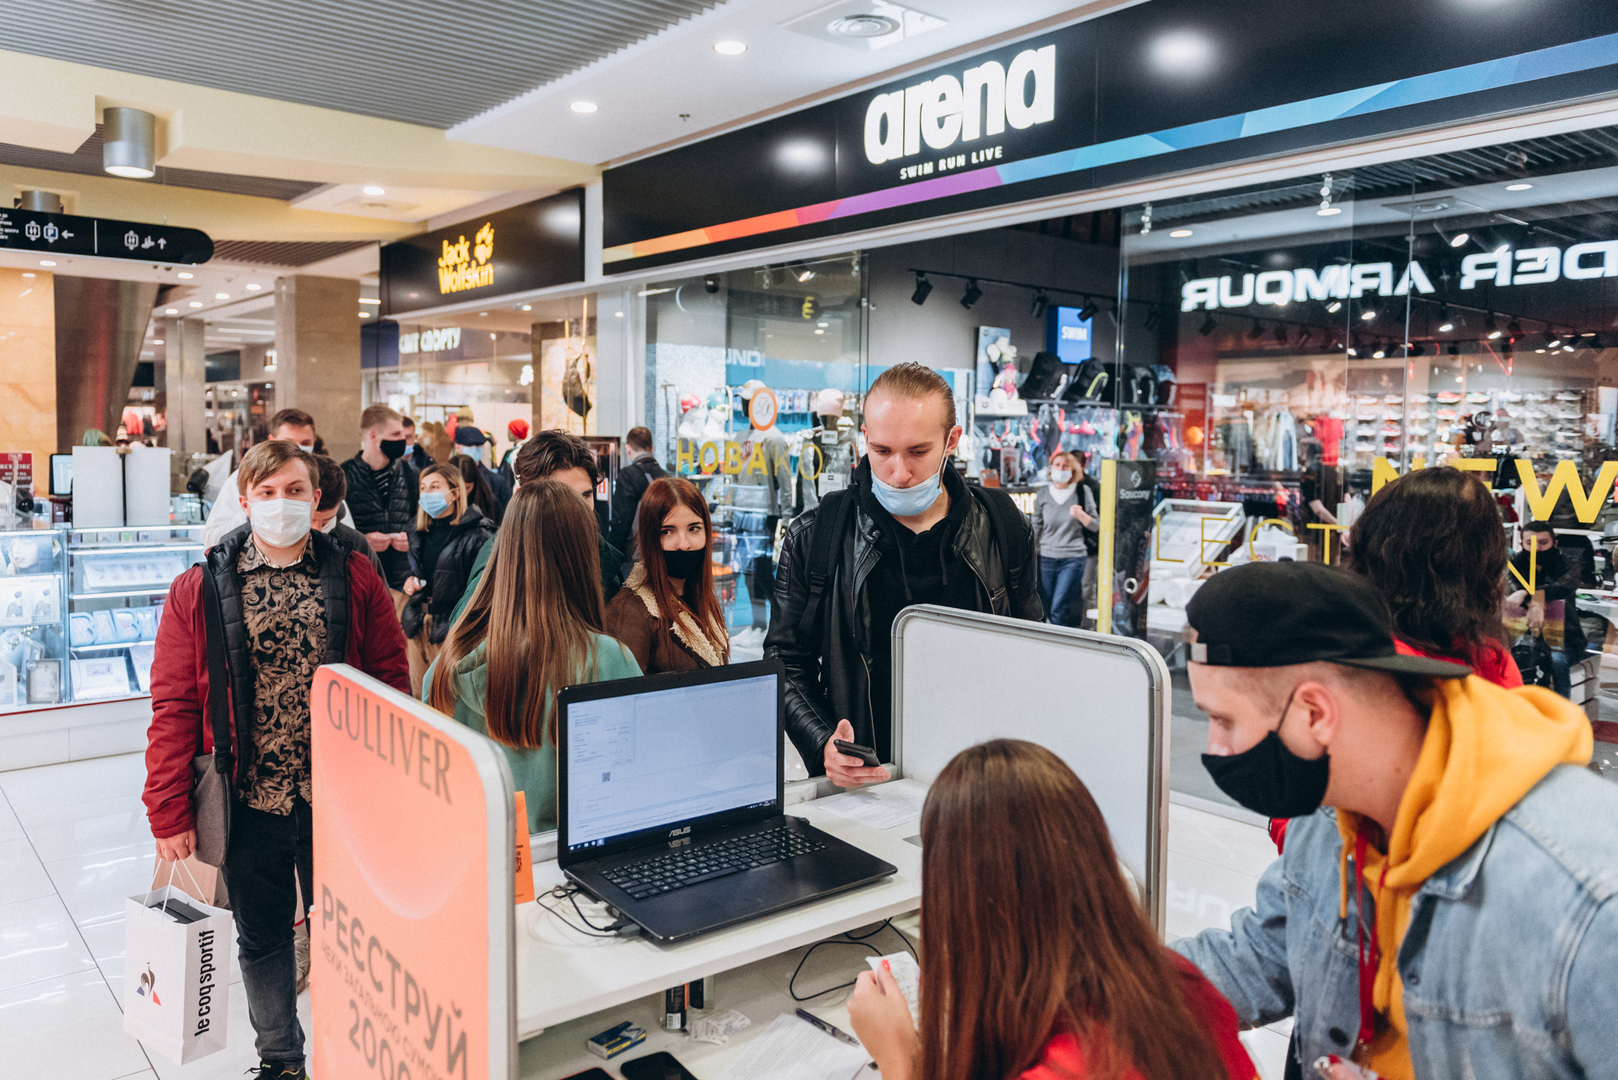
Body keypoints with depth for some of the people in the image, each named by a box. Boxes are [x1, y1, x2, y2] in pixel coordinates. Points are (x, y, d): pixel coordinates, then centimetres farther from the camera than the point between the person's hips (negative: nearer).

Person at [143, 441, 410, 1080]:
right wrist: (168, 812, -7)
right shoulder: (201, 589, -2)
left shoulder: (355, 578, -2)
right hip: (249, 803, 1)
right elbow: (174, 705, -3)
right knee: (262, 939, 18)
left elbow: (391, 683, -1)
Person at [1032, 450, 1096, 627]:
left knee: (1059, 608, -13)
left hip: (1073, 558, -3)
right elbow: (1036, 528, 13)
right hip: (1047, 557, 3)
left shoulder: (1082, 492, 2)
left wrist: (1081, 515, -16)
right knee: (1048, 608, 4)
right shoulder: (1042, 494, 8)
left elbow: (1095, 526, 3)